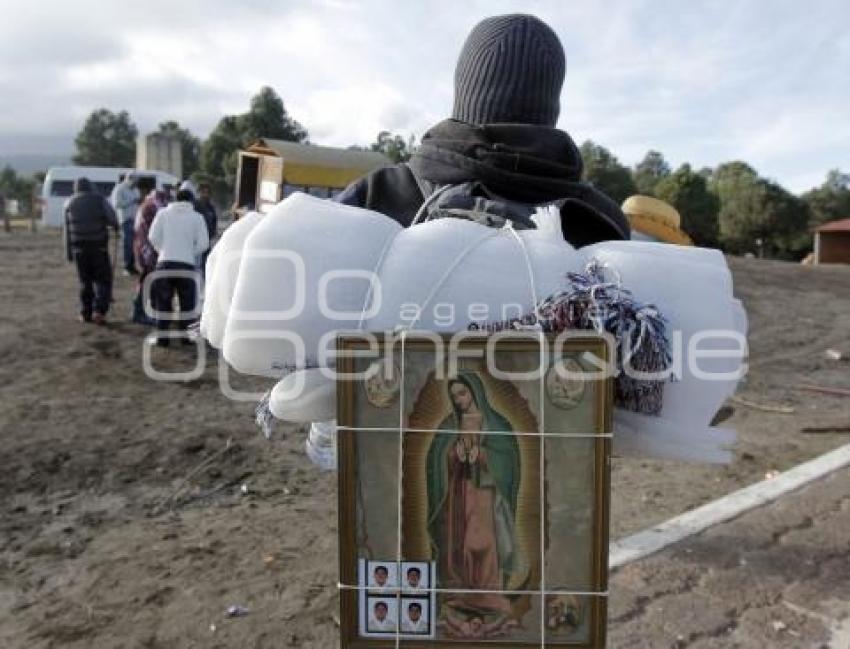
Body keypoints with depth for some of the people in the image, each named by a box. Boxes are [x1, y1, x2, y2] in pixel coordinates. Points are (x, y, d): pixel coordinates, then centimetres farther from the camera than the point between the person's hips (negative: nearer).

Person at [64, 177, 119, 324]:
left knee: (85, 281, 13)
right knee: (103, 280, 4)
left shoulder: (70, 204, 11)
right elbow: (112, 217, -11)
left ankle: (85, 313, 13)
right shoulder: (99, 199, 1)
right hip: (98, 246, -3)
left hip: (79, 247, 3)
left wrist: (69, 252, 10)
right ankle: (99, 310, -10)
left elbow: (67, 230, 8)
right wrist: (115, 227, 12)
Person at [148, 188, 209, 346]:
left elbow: (153, 237, 0)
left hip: (165, 262, 1)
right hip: (187, 264, -1)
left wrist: (163, 250, 15)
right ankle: (185, 335, 13)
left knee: (163, 301, 10)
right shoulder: (197, 217, 3)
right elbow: (203, 243, -3)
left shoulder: (163, 213, 4)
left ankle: (162, 336, 11)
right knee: (187, 302, 11)